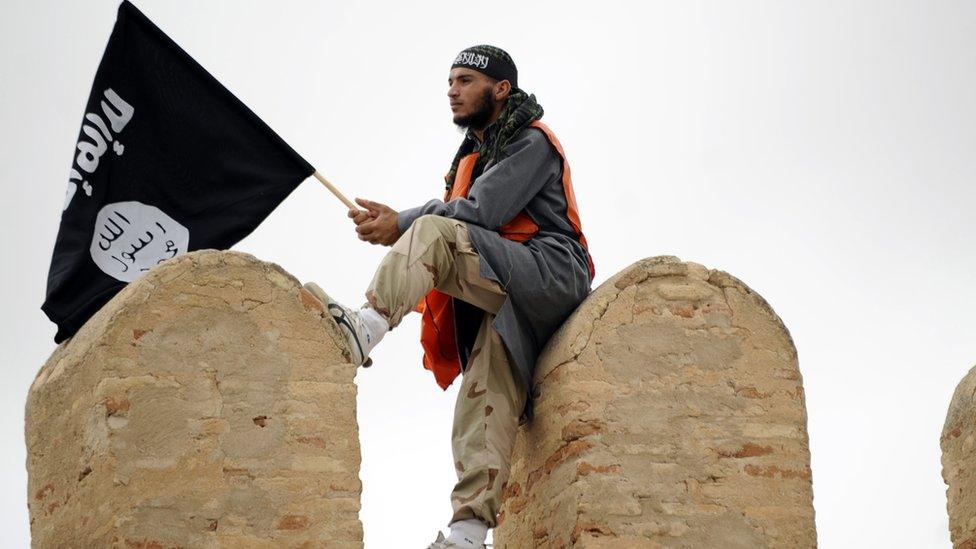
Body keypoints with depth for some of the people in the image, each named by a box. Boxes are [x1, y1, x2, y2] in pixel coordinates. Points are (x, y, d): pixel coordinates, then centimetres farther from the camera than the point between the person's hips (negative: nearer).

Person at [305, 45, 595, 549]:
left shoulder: (530, 142, 3)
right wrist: (394, 225, 0)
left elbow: (485, 211, -12)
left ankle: (365, 328, -37)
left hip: (549, 274, -8)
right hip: (504, 305, 8)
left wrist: (403, 225, -9)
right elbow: (463, 227, 18)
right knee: (487, 399, -10)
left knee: (433, 233, -24)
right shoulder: (472, 157, 30)